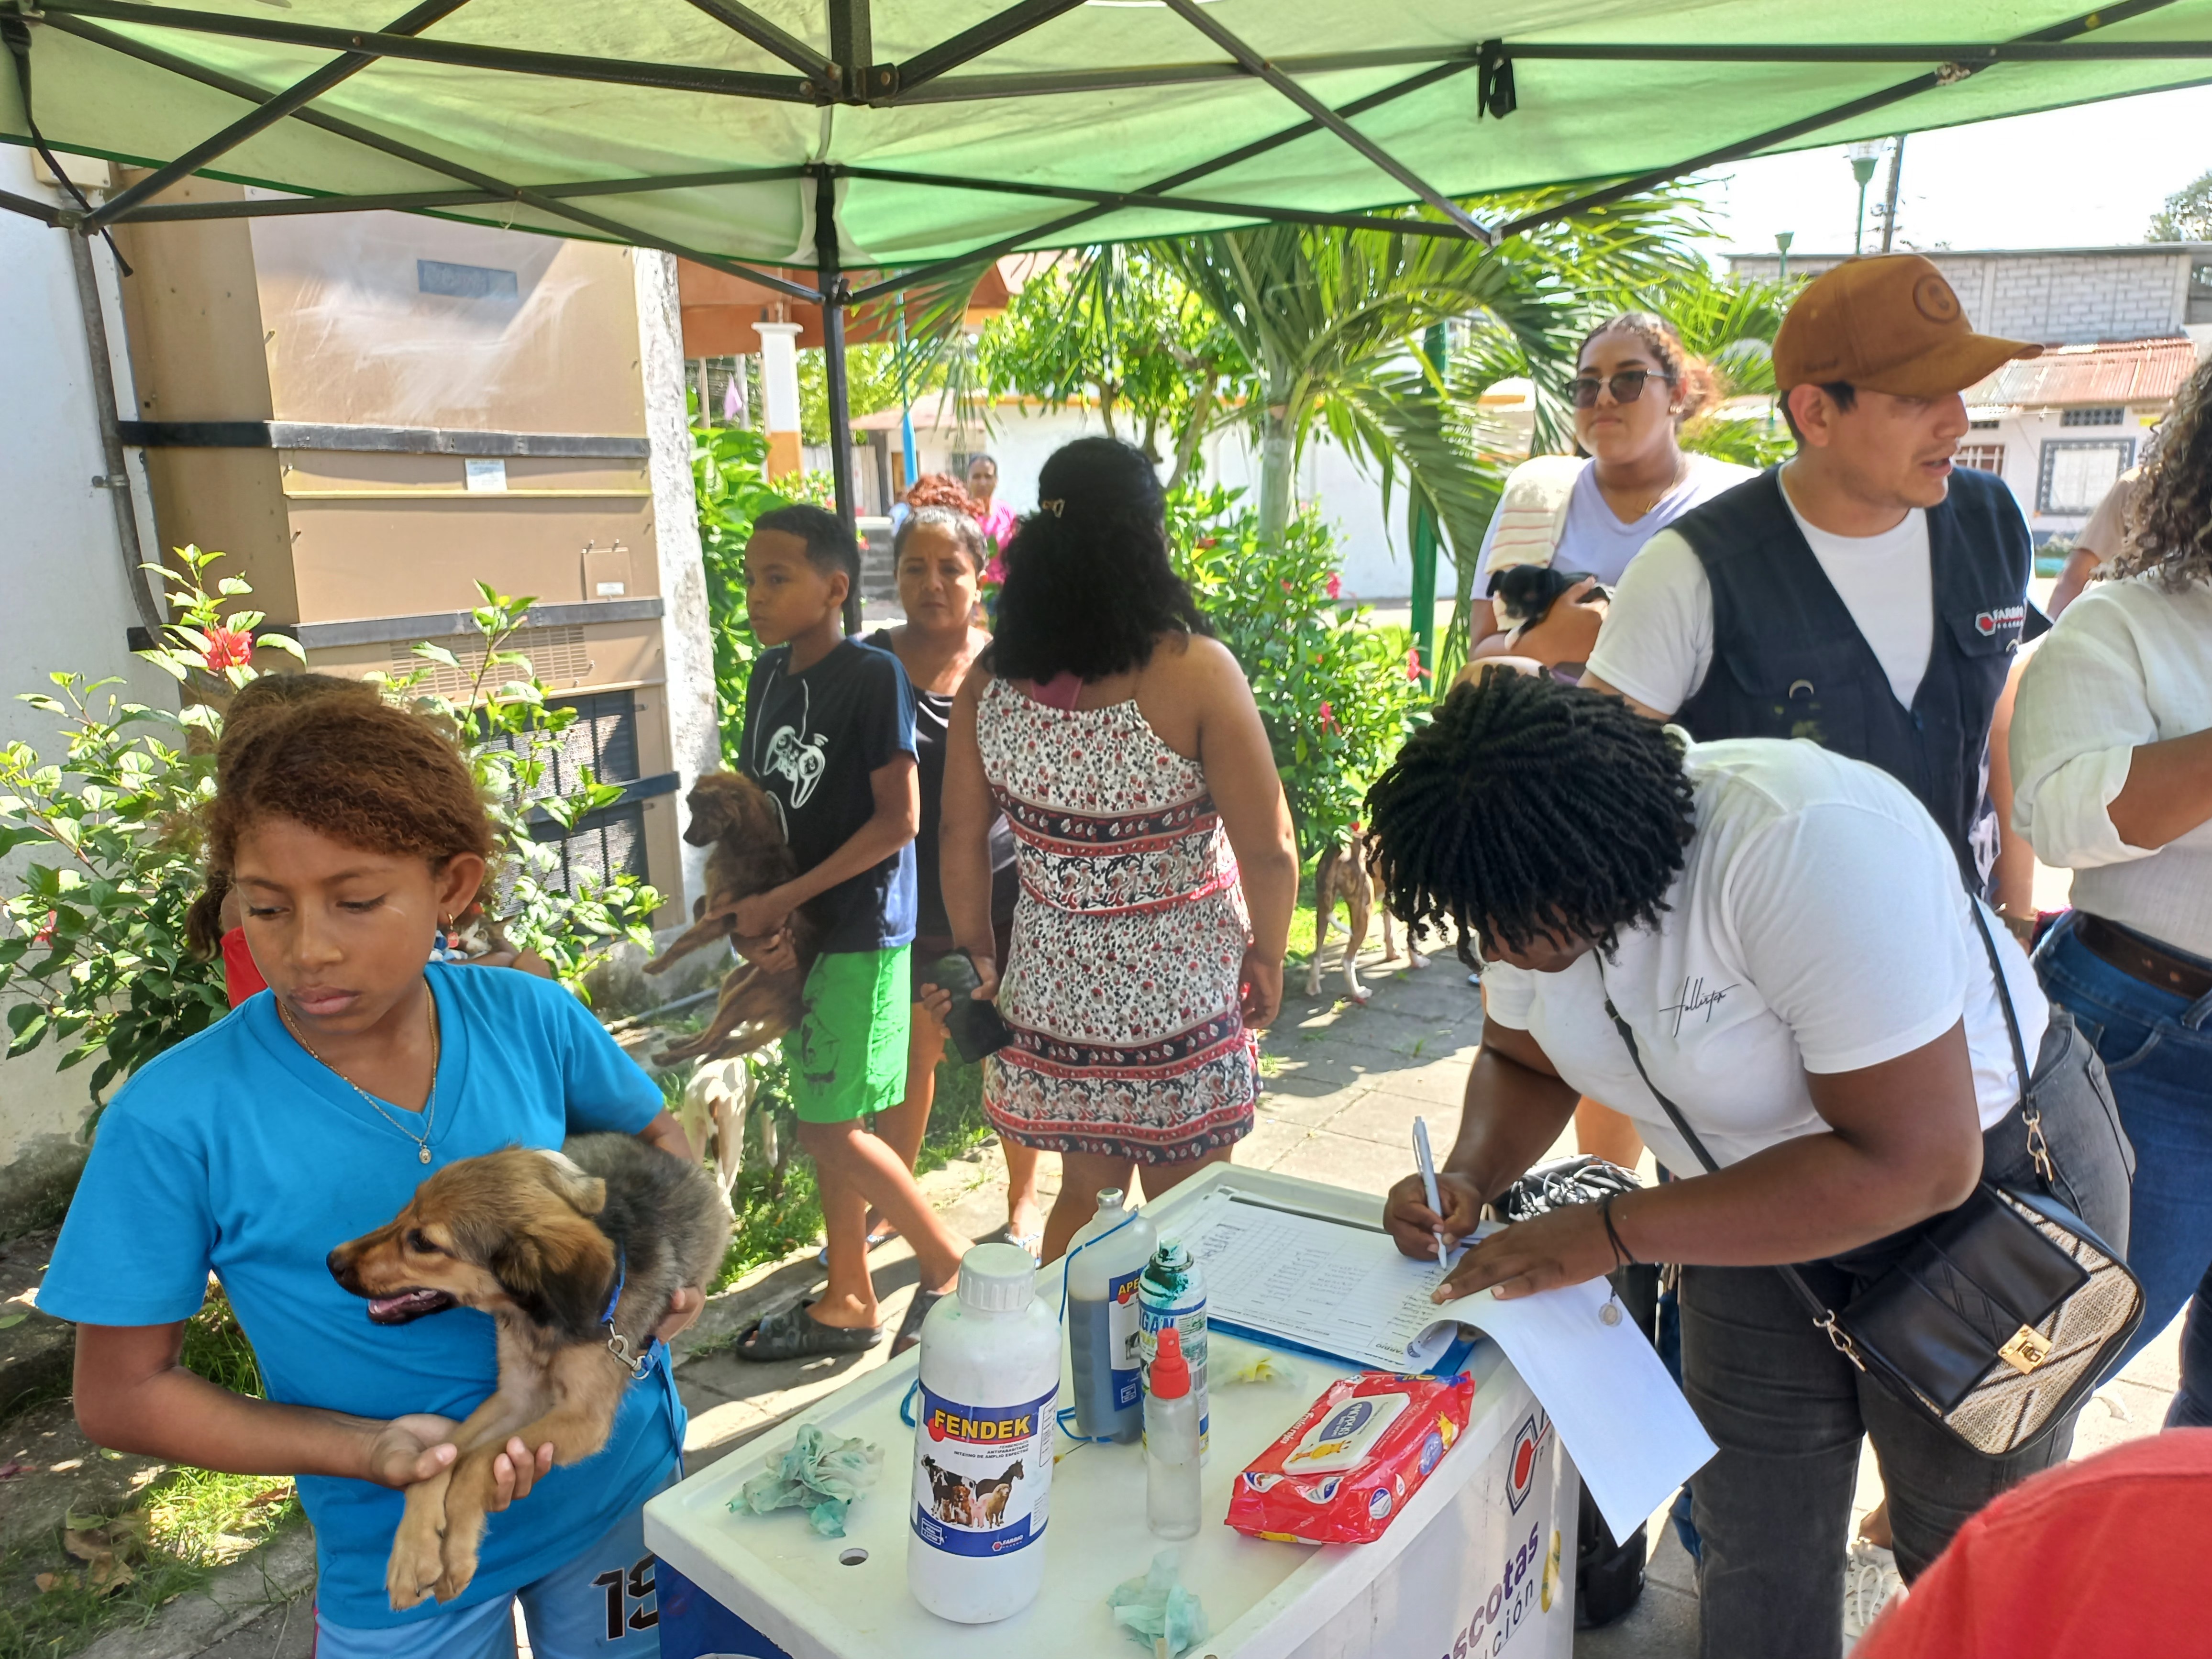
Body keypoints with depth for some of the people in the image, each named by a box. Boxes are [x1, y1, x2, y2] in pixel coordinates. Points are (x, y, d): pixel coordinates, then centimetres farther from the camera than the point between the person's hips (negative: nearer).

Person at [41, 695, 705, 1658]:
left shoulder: (532, 1021, -14)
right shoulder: (175, 1121, -20)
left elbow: (652, 1137, 5)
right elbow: (119, 1394, -10)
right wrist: (371, 1450, -22)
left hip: (623, 1481, 3)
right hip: (403, 1563, -2)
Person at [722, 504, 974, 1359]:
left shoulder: (874, 676, -14)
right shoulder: (769, 673, 8)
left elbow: (899, 818, -17)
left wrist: (782, 901, -16)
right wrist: (751, 916, -5)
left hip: (860, 932, -7)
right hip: (796, 932, 7)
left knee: (830, 1128, -4)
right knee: (824, 1122, 14)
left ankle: (949, 1259, 17)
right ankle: (848, 1301, 29)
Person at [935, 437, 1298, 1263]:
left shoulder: (990, 678, -4)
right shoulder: (1195, 671, -17)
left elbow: (961, 840, 4)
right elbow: (1269, 852, -15)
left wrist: (980, 956, 16)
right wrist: (1267, 955, 2)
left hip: (1051, 987, 4)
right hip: (1177, 992, -4)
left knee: (1083, 1193, 22)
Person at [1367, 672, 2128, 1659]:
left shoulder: (1805, 844, -37)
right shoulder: (1530, 872, -14)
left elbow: (1918, 1163, -35)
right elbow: (1522, 1062, 3)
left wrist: (1612, 1233, -32)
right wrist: (1469, 1180, -17)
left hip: (1982, 1180, -5)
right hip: (1764, 1190, 5)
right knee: (1753, 1543, 14)